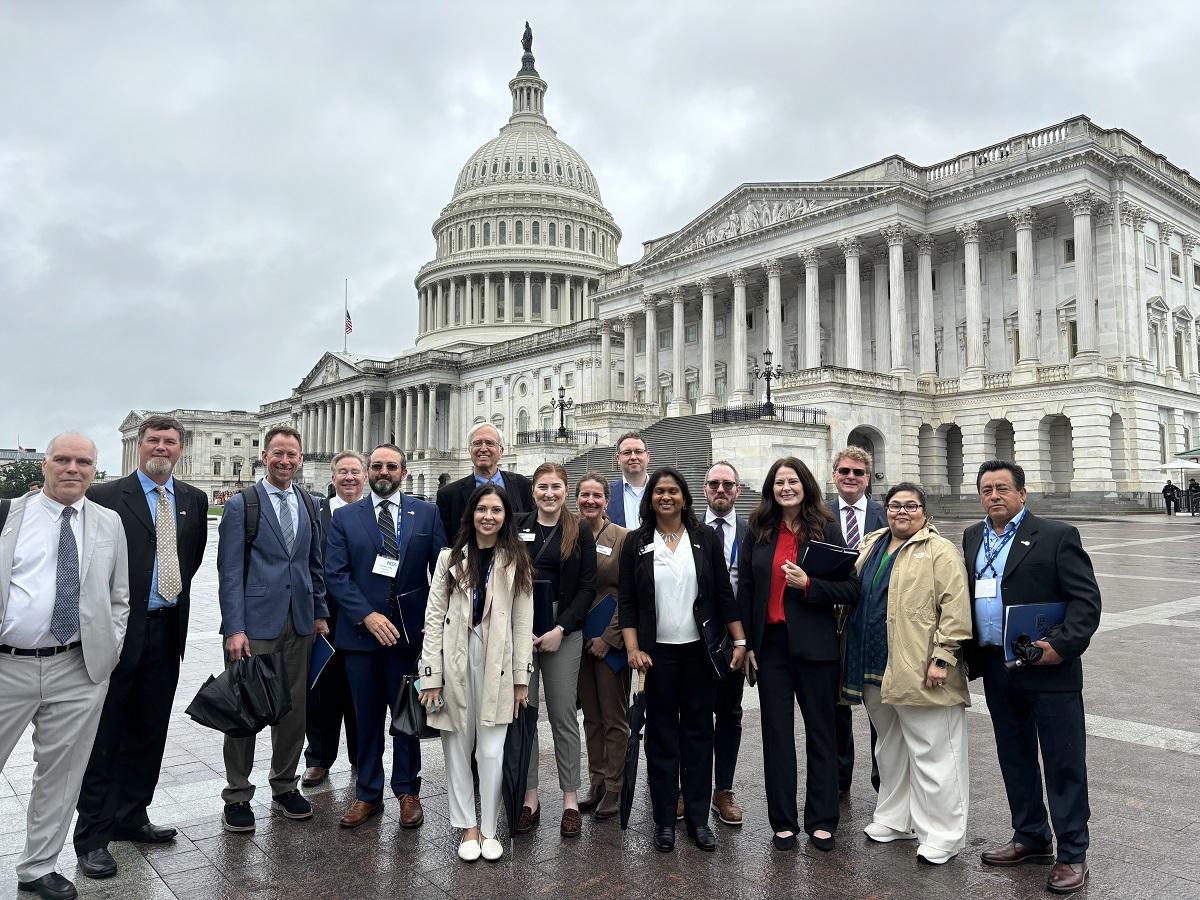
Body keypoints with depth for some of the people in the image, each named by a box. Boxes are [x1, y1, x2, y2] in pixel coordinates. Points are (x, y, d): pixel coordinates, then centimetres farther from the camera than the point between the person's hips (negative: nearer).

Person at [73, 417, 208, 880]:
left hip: (167, 630, 5)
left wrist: (177, 594, 8)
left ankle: (130, 817, 30)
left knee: (148, 733, 15)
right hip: (120, 630, -5)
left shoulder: (194, 500, 7)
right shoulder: (105, 496, -8)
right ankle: (92, 836, 16)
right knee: (105, 735, 5)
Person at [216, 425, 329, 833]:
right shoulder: (241, 504, -4)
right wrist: (234, 628, -13)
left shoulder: (309, 504, 10)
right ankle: (237, 796, 19)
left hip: (299, 623, 4)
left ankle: (285, 787, 26)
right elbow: (230, 570, -8)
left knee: (294, 708, 11)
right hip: (255, 624, -4)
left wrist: (320, 613, 11)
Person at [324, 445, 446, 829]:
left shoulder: (426, 513, 3)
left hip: (409, 630, 0)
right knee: (367, 717, 11)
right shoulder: (345, 517, 3)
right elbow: (335, 574, -3)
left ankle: (407, 791, 26)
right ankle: (368, 794, 26)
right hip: (360, 630, 1)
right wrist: (367, 616, -14)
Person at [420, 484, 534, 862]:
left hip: (497, 666, 0)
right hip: (455, 663, 1)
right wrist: (432, 676, -6)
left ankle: (489, 829, 19)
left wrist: (521, 677, 0)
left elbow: (523, 623, 3)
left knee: (492, 753, 0)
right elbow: (434, 618, -1)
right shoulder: (450, 558, 2)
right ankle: (468, 827, 24)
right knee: (457, 751, 8)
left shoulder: (517, 563, 4)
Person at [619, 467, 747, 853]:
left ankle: (698, 817, 20)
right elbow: (626, 600, 1)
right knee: (661, 735, 7)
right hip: (656, 653, -1)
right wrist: (633, 649, -8)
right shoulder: (636, 542, 1)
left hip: (699, 650, 1)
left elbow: (724, 594, 4)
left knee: (699, 733, 8)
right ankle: (664, 820, 19)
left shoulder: (706, 538, 3)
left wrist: (740, 641, 0)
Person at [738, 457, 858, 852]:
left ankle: (821, 820, 23)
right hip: (770, 644, 2)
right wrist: (746, 643, 2)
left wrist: (808, 584, -20)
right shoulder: (757, 531, 3)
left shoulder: (827, 529, -2)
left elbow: (851, 588, -5)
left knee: (821, 732, 10)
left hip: (814, 645, -2)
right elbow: (745, 589, 5)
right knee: (776, 734, 9)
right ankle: (783, 821, 21)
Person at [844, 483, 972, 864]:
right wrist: (854, 660, 15)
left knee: (931, 754, 1)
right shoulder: (872, 546, 13)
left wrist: (942, 658, -18)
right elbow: (853, 595, 20)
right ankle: (896, 819, 33)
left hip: (920, 672, -7)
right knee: (890, 750, 19)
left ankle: (942, 835, 14)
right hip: (875, 671, 7)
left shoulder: (940, 551, -7)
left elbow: (955, 608, -13)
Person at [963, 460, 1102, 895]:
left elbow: (1086, 599, -12)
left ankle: (1072, 854, 19)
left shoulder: (1056, 535, -9)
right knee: (1015, 758, 17)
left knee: (1063, 764, 5)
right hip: (996, 670, 6)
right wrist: (970, 654, 8)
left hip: (1048, 668, -6)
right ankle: (1030, 838, 33)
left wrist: (1062, 645, -23)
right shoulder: (972, 537, 9)